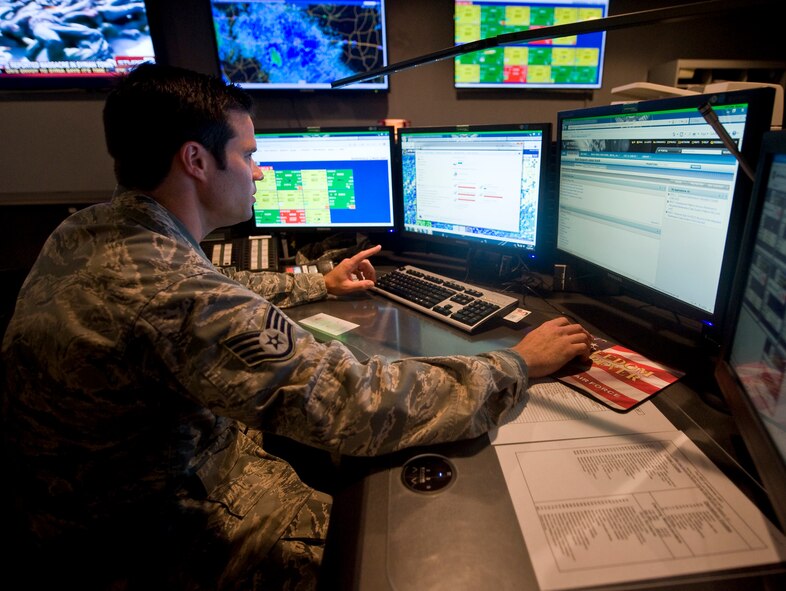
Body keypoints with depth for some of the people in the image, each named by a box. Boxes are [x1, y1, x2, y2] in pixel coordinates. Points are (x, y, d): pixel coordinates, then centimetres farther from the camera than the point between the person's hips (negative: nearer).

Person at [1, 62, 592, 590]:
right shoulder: (169, 289, -37)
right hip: (159, 543, -8)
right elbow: (358, 407, -38)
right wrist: (521, 363, -24)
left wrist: (319, 285, 17)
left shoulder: (87, 230, -4)